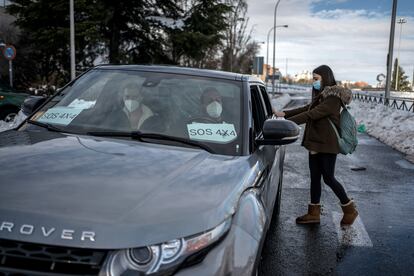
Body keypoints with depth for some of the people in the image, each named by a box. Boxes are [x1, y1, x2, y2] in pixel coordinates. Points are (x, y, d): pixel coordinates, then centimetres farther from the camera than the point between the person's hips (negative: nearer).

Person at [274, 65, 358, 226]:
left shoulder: (333, 98, -18)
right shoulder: (321, 96, 13)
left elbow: (311, 115, -25)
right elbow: (306, 109, 14)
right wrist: (283, 113, 4)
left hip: (327, 146, -9)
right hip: (315, 143, 9)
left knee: (328, 178, 0)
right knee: (315, 178, 10)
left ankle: (350, 209, 18)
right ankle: (314, 213, 18)